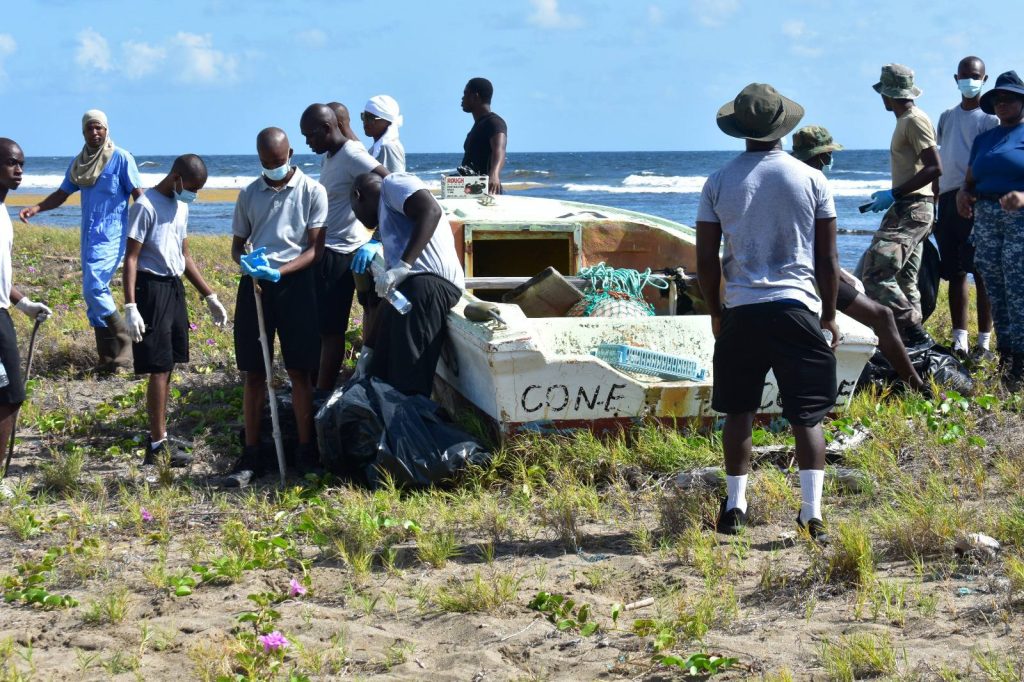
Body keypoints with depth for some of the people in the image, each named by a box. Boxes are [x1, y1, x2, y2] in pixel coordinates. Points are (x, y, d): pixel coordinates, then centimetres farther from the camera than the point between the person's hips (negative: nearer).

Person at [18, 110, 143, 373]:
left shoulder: (121, 158, -6)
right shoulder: (78, 163, 12)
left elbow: (138, 195, -8)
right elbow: (62, 194, 15)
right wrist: (36, 208, -2)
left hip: (111, 235, -7)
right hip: (89, 235, 7)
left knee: (94, 288, -19)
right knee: (95, 292, 6)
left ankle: (126, 342, -7)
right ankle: (109, 356, 11)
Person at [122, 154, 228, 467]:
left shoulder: (181, 205, 14)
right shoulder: (146, 206, -13)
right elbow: (131, 258, -15)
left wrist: (210, 296, 20)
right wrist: (130, 306, -21)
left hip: (174, 288, 9)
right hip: (152, 287, -9)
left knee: (166, 367, 10)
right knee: (159, 367, -8)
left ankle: (158, 437, 16)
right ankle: (158, 445, -5)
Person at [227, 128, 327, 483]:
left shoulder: (312, 191, -1)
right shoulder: (249, 194, 10)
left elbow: (315, 248, -5)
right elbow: (237, 243, 15)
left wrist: (279, 271, -20)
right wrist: (245, 262, -10)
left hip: (295, 281, -3)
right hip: (254, 284, 3)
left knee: (299, 371, 0)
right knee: (254, 372, 3)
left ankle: (306, 451, 7)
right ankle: (251, 455, 7)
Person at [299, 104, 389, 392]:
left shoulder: (352, 155, -17)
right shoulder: (328, 157, 12)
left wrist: (376, 240, -29)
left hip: (340, 254, -10)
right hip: (327, 250, 10)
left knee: (331, 330, -3)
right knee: (319, 325, 15)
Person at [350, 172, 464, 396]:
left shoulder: (392, 184, 9)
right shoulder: (387, 218, 36)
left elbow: (431, 210, -13)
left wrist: (403, 265, -21)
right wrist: (368, 348, 36)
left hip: (427, 283, -10)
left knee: (410, 385, -18)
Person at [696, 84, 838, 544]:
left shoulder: (719, 183, 1)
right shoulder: (811, 180, -1)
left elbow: (706, 258, 3)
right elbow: (827, 256, 2)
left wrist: (715, 312, 17)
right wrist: (830, 314, 12)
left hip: (741, 310, 1)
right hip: (797, 307, -1)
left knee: (739, 410, 15)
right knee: (807, 415, 1)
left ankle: (734, 506, 19)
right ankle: (812, 513, -7)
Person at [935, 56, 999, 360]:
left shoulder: (989, 118, 0)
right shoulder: (947, 117, 18)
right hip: (948, 198, 6)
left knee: (981, 272, -5)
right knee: (954, 272, 6)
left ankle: (984, 340, -2)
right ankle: (959, 339, 9)